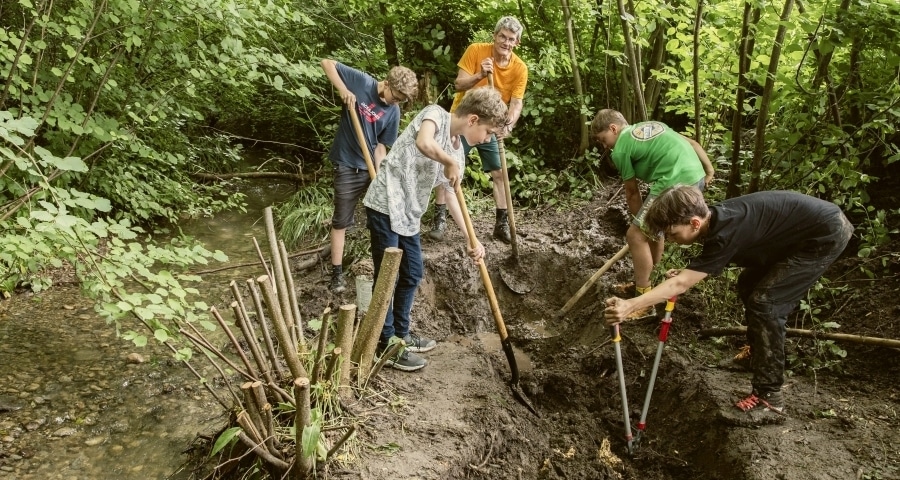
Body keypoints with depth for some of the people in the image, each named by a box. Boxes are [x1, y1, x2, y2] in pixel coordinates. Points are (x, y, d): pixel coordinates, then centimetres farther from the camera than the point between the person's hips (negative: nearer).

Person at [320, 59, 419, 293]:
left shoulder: (393, 111, -3)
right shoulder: (361, 82, -12)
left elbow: (381, 145, -1)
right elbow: (327, 62, -9)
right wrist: (343, 89, -23)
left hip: (375, 166, 4)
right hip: (348, 165, -3)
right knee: (341, 220, 4)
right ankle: (337, 272, 14)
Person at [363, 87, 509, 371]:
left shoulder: (457, 152, 9)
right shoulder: (436, 114, -12)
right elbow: (423, 143, -36)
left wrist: (470, 239, 8)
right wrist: (450, 163, -21)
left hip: (408, 214, 9)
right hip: (385, 206, -9)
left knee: (413, 274, 17)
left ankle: (401, 334, 34)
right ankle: (385, 346, 14)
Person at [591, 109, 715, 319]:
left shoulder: (620, 149, 2)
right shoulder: (650, 125, 24)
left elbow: (632, 192, 8)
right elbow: (692, 143, 20)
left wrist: (637, 220, 19)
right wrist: (709, 170, 20)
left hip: (676, 184, -9)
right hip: (696, 177, 9)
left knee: (635, 235, -1)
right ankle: (643, 283, 38)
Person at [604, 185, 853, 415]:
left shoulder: (726, 233, -31)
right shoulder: (716, 219, -5)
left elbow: (680, 284, -36)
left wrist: (629, 305, -43)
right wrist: (688, 273, -12)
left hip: (827, 235, -9)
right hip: (815, 221, 9)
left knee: (763, 303, -12)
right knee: (749, 286, 15)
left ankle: (768, 395, -3)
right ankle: (762, 348, 38)